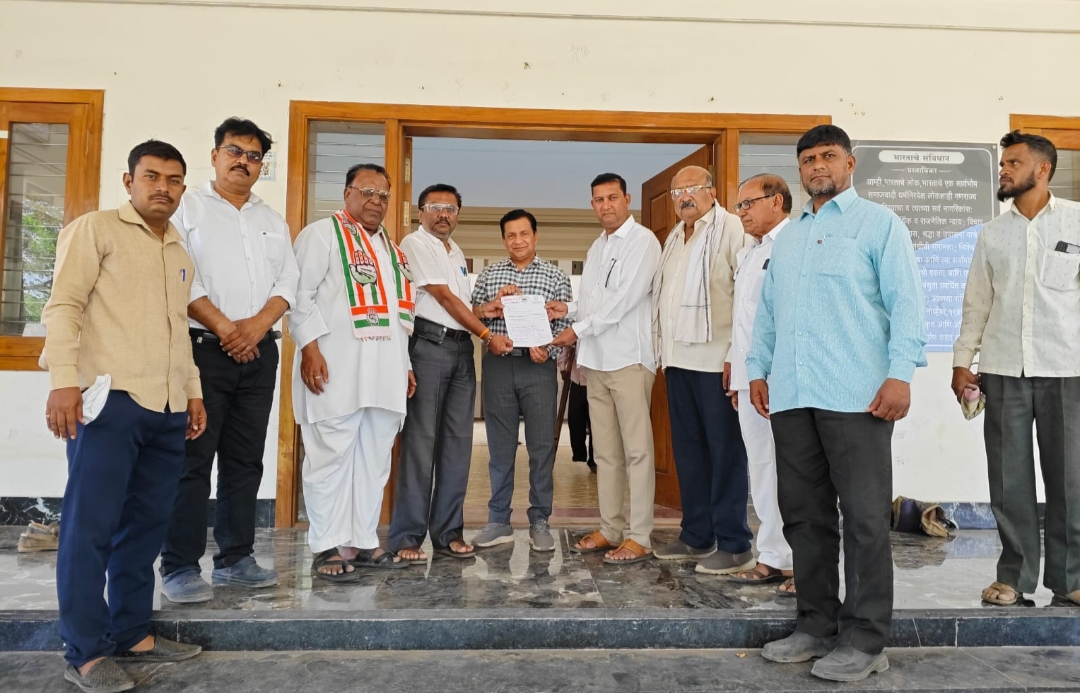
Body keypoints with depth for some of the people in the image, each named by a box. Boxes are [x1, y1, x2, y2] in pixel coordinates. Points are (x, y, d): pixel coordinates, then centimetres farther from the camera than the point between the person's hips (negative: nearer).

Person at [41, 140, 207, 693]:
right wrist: (64, 380, -17)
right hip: (110, 399, -6)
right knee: (91, 525, -2)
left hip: (167, 409, 7)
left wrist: (193, 391, 20)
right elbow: (63, 306, -7)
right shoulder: (95, 229, 3)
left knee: (147, 524, 10)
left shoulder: (181, 254, 22)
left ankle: (131, 634, 21)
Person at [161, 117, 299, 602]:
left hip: (260, 352, 5)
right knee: (193, 459, -3)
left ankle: (235, 558, 16)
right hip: (203, 347, -5)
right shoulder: (187, 207, 3)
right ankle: (179, 567, 5)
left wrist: (258, 324, -8)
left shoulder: (273, 222, 18)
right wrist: (224, 329, -13)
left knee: (245, 459, 7)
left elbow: (288, 281, 9)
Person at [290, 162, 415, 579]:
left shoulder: (392, 249, 24)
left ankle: (363, 542, 17)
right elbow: (300, 294, -7)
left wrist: (405, 364, 20)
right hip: (336, 370, -7)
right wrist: (310, 347, -17)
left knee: (374, 463, 9)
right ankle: (328, 548, 5)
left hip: (385, 373, 7)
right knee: (331, 459, -3)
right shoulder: (322, 233, 3)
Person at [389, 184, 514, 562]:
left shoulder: (456, 252, 23)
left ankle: (448, 532, 11)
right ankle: (407, 537, -2)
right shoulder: (415, 243, -1)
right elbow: (444, 297, -8)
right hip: (429, 343, -7)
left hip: (462, 347, 8)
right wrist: (488, 335, -8)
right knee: (420, 440, -8)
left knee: (458, 442, 5)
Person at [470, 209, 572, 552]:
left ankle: (539, 521, 14)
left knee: (542, 446, 2)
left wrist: (545, 348, -17)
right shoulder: (489, 274, 12)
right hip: (498, 366, 2)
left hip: (539, 367, -1)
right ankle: (499, 520, 17)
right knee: (500, 446, 7)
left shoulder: (556, 276, 6)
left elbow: (565, 323, 1)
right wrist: (491, 306, -10)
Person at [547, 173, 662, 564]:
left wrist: (579, 330, -11)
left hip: (629, 357, -8)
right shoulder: (597, 247, 20)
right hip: (596, 359, 8)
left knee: (636, 450, -4)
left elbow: (625, 298, -14)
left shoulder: (643, 241, -5)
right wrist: (568, 309, 2)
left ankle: (639, 538, 2)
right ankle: (610, 529, 20)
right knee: (606, 452, 11)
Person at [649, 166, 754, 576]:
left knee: (724, 449, -2)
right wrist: (661, 349, 15)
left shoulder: (730, 228, -5)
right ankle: (696, 536, 23)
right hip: (677, 359, 8)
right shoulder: (674, 238, 20)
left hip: (715, 359, -8)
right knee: (687, 448, 12)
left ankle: (734, 545, 7)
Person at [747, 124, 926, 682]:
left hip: (856, 397, -5)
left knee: (865, 518, -1)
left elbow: (905, 302, -4)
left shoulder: (878, 223, 5)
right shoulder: (786, 238, 22)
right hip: (790, 396, 6)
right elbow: (767, 311, 23)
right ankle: (816, 625, 21)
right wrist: (758, 369, 14)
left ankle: (864, 640, 9)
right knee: (804, 515, 9)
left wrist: (900, 373, -13)